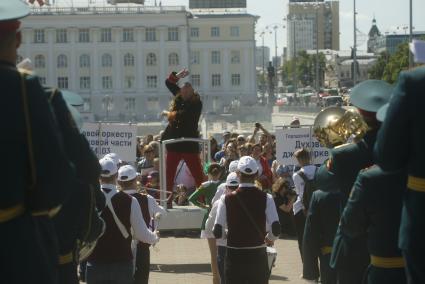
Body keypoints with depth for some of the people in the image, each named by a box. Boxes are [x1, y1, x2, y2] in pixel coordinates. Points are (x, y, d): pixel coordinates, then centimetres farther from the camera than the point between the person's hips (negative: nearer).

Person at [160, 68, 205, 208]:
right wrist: (177, 76, -2)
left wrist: (169, 114, -4)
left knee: (198, 174, -3)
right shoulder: (179, 97, 8)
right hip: (174, 141, 6)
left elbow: (182, 115, -21)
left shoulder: (196, 104, -10)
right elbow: (168, 82, 18)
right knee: (169, 175, 5)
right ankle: (168, 201, 10)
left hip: (189, 144, -6)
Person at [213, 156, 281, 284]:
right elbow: (276, 230, -14)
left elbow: (217, 233, -7)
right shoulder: (265, 198, -6)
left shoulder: (227, 199, -5)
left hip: (234, 256, 0)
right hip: (258, 256, 0)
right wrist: (269, 238, 8)